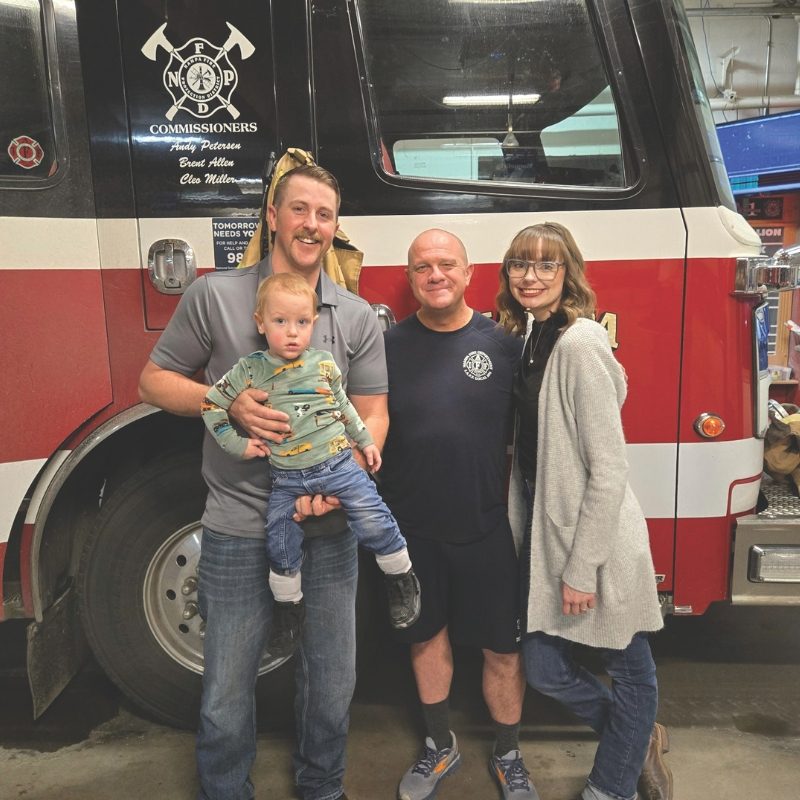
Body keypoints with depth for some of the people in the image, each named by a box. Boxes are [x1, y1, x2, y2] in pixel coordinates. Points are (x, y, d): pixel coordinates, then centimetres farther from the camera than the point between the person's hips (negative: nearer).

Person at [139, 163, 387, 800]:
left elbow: (372, 412, 3)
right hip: (238, 530, -1)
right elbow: (156, 381, 3)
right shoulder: (214, 296, -2)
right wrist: (229, 402, -15)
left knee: (332, 686, 16)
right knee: (226, 699, 11)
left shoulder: (357, 317, 4)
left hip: (329, 530, 2)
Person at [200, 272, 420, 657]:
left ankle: (402, 581, 18)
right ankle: (288, 610, 28)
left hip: (338, 463, 0)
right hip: (287, 479, 1)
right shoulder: (249, 371, -3)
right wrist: (237, 444, 0)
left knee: (375, 523, -7)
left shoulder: (324, 364, 1)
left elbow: (344, 405, 14)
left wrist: (365, 441, 17)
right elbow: (211, 404, 5)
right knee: (281, 549, 5)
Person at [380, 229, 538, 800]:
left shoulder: (504, 344, -4)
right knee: (427, 635, 18)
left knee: (501, 647, 11)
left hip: (486, 528, -1)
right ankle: (441, 746, 42)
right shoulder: (389, 346, -1)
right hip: (412, 527, 2)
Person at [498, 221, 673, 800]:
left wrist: (582, 567, -17)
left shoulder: (580, 344, -18)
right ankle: (640, 740, 41)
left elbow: (609, 470, -20)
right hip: (548, 533, 8)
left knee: (629, 670, 15)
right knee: (546, 671, 15)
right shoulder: (529, 339, 7)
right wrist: (536, 541, 12)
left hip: (596, 541, -8)